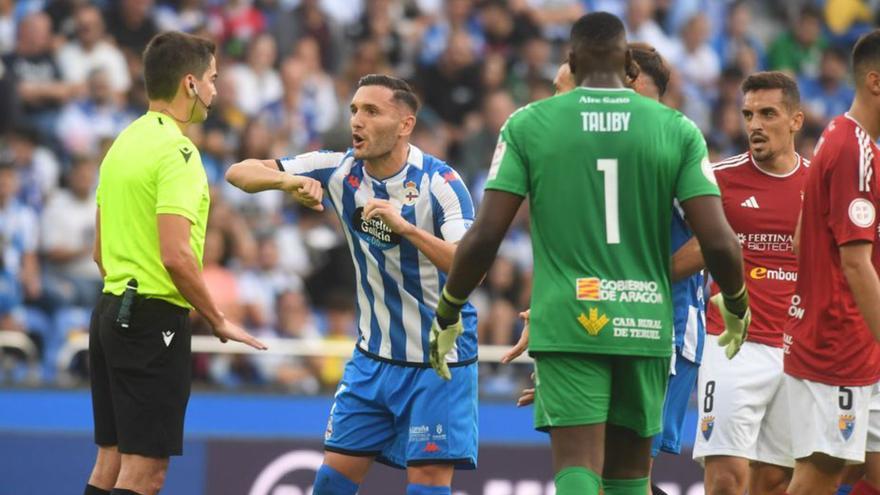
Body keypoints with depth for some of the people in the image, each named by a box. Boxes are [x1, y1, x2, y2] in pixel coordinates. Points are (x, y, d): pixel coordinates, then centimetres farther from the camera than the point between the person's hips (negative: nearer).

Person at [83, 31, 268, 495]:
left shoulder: (123, 143, 13)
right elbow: (176, 256, -22)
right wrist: (218, 321, -11)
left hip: (111, 312, 9)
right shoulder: (177, 151, -14)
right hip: (154, 318, -9)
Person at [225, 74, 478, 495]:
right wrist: (287, 180, -25)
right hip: (373, 357, 5)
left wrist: (405, 227, -41)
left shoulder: (440, 182, -18)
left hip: (438, 361, -5)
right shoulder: (339, 170, -4)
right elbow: (240, 172, -4)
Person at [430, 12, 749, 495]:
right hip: (645, 325, 2)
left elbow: (484, 237, -4)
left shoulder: (528, 125, 0)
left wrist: (446, 316, 10)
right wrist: (736, 305, 16)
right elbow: (718, 241, -4)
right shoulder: (677, 130, 1)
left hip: (565, 323, -2)